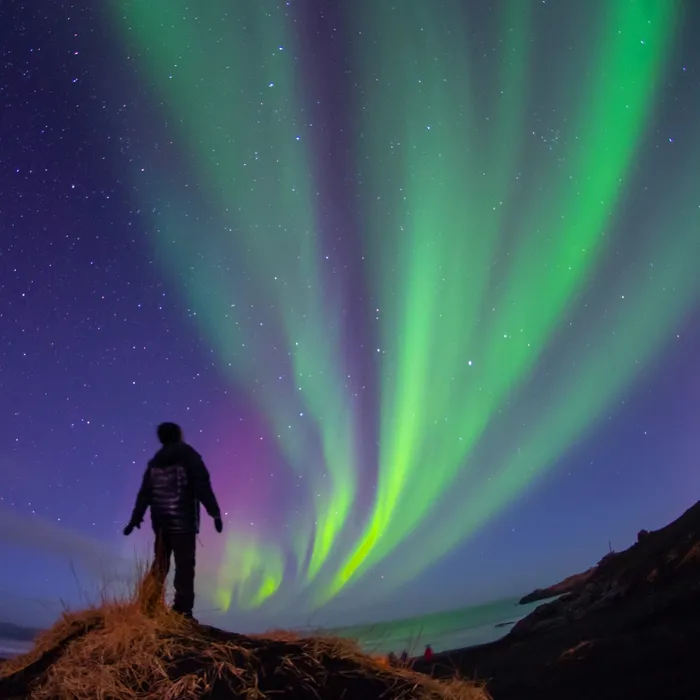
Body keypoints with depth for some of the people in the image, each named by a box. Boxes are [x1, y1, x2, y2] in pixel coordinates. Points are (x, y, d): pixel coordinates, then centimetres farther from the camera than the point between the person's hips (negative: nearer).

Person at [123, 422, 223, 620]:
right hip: (183, 521, -5)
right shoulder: (189, 457, -2)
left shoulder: (155, 462, 12)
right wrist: (215, 513, -12)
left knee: (160, 564, 17)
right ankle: (182, 610, -14)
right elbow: (203, 487, -11)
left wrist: (136, 519, 22)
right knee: (184, 565, -7)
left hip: (161, 521, 5)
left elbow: (145, 493, 14)